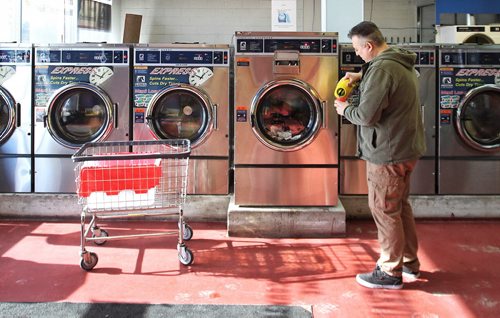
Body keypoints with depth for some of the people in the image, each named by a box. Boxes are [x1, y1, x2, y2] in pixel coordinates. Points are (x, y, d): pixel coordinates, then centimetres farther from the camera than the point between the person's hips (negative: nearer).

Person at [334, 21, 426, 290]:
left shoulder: (381, 69, -23)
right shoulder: (401, 63, 8)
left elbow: (366, 115, -25)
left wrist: (345, 110, -5)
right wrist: (360, 76, 16)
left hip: (388, 152, -10)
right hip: (406, 147, 10)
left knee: (384, 210, 2)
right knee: (400, 206, 20)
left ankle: (390, 273, 13)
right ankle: (410, 262, 33)